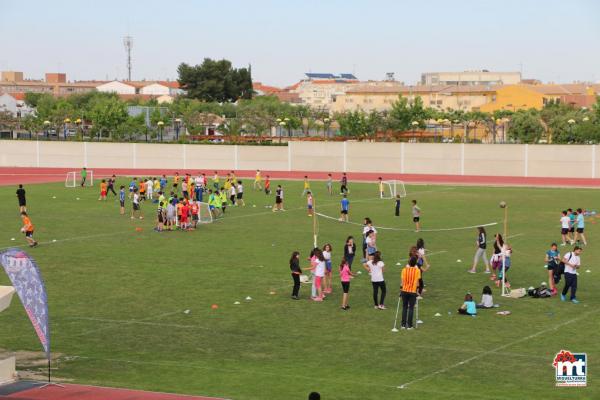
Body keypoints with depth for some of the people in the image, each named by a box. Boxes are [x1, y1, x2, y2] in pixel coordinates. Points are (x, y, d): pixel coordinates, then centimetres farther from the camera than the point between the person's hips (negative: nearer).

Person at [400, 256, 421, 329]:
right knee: (411, 308, 5)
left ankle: (403, 324, 11)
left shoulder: (404, 269, -4)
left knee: (404, 307, 12)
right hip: (413, 291, -2)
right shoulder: (417, 270, -7)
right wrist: (417, 289, 4)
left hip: (404, 291, 2)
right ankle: (409, 325, 4)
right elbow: (417, 281, -5)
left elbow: (402, 280, -2)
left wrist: (401, 288, 7)